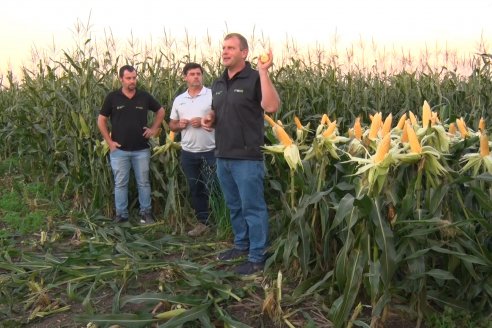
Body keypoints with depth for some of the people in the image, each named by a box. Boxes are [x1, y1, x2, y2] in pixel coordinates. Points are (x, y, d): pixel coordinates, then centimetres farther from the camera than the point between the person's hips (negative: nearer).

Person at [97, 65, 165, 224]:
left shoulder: (144, 96, 0)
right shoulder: (112, 97, -4)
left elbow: (160, 111, 16)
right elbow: (101, 120, 3)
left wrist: (154, 128, 6)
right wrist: (109, 141, -3)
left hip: (141, 149, 1)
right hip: (119, 150, -1)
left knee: (144, 182, 9)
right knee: (120, 184, 6)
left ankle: (146, 213, 20)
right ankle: (121, 215, 17)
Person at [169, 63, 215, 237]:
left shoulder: (212, 95, -5)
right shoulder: (179, 100, 9)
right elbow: (171, 125, 15)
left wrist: (204, 122, -19)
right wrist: (179, 125, -7)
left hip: (210, 151, -5)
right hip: (188, 152, 5)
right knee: (195, 189, 12)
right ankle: (203, 221, 25)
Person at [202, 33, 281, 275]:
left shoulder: (255, 79, -10)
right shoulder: (218, 84, 13)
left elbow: (272, 107, -26)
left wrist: (263, 72, -28)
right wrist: (209, 117, 3)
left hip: (247, 158, -8)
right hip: (222, 157, 8)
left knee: (252, 208, 0)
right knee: (234, 206, 19)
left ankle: (257, 257, 10)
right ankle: (241, 245, 35)